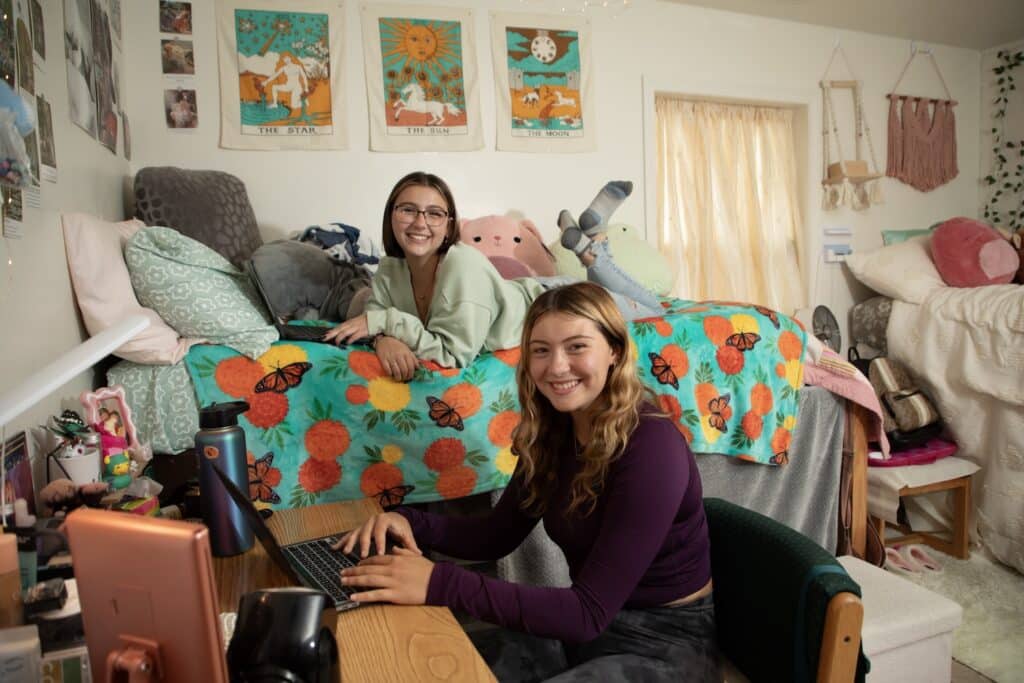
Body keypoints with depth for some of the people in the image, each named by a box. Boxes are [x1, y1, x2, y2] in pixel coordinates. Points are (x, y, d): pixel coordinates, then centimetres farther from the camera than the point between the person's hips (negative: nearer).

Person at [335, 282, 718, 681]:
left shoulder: (652, 446, -26)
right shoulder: (553, 433, -3)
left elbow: (589, 612, -29)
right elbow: (497, 535, 5)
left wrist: (440, 584, -36)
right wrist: (410, 522, -13)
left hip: (668, 640, -6)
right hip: (587, 623, 6)